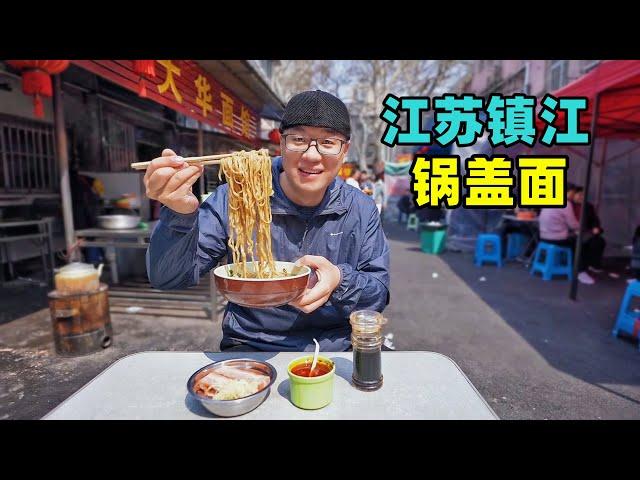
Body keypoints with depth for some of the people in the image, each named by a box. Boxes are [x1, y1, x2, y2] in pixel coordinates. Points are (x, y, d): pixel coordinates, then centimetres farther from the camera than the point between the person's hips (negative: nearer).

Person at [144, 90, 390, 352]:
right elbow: (168, 279, -10)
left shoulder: (362, 210, -3)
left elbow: (380, 293, -2)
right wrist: (180, 214, -30)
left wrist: (341, 281, -25)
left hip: (337, 350, 2)